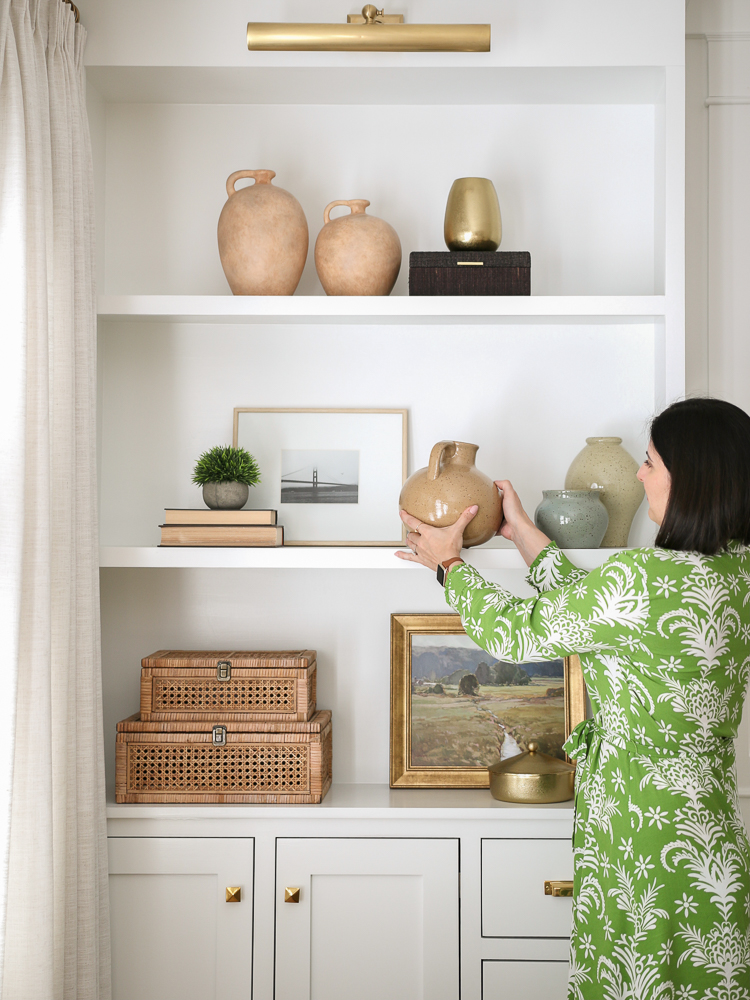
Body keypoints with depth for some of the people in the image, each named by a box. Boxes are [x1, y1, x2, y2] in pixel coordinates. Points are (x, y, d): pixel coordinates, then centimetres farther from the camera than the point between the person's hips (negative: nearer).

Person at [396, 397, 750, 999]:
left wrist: (449, 561, 7)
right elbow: (588, 610, 14)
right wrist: (524, 532, 20)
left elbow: (515, 633, -9)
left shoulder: (645, 578, -24)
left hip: (645, 847, -8)